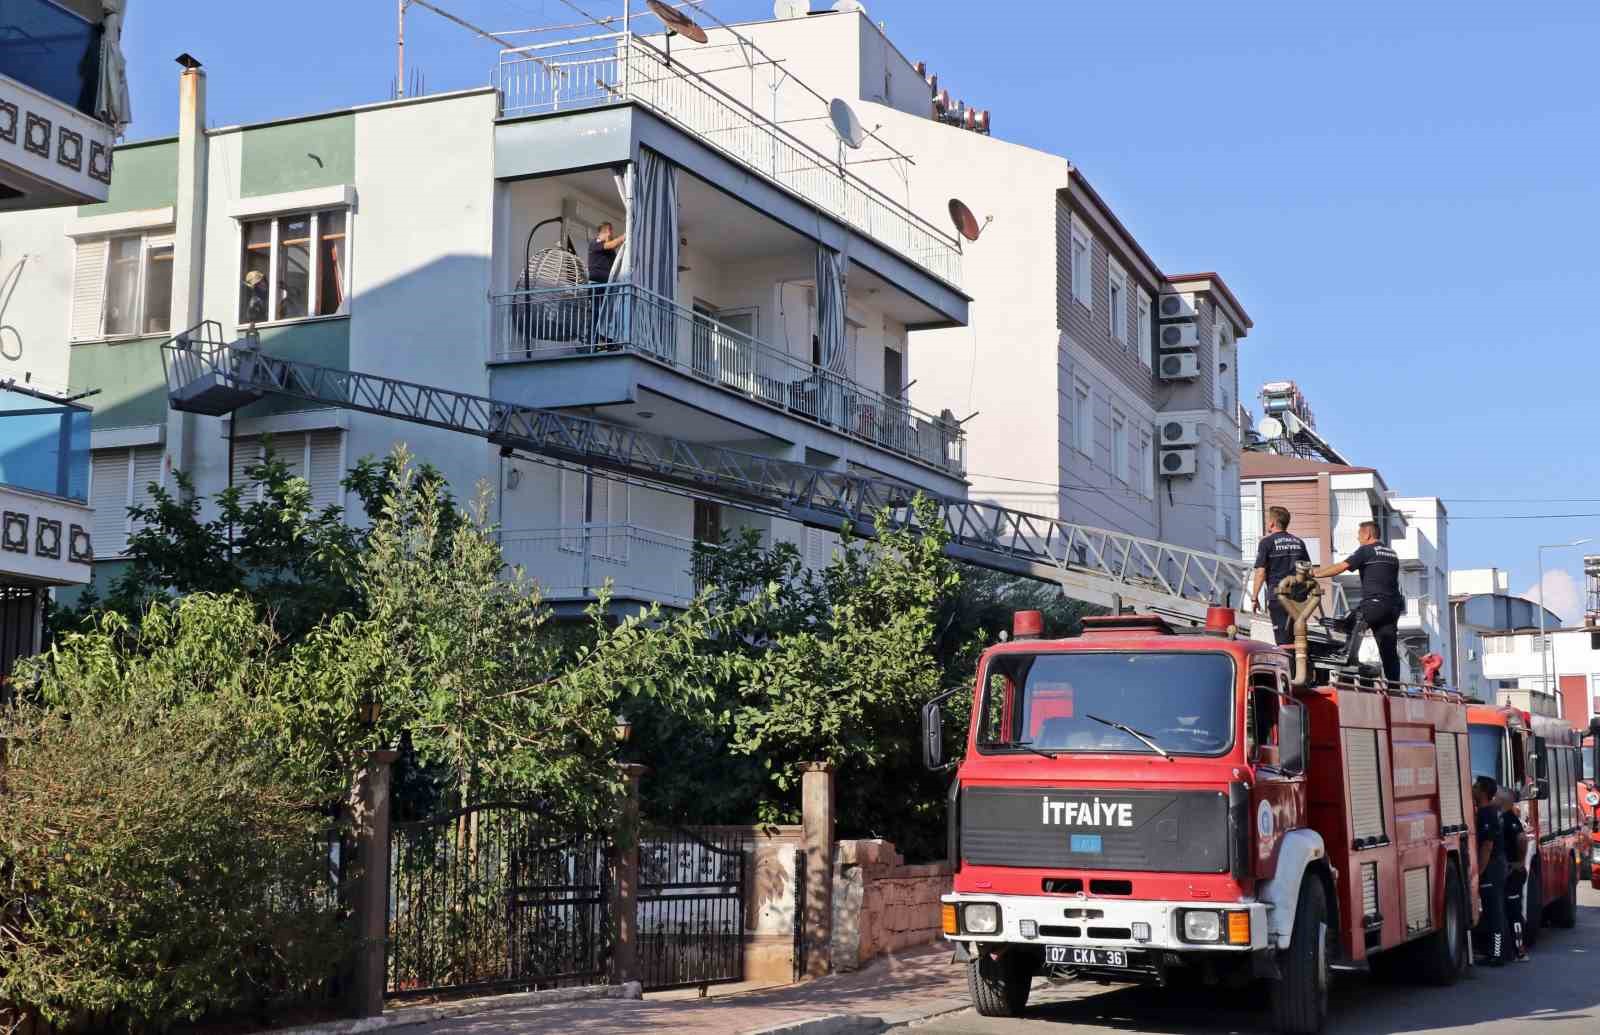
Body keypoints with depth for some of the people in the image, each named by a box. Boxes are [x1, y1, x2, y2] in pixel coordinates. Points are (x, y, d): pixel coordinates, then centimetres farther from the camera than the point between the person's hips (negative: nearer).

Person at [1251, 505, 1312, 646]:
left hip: (1278, 594, -5)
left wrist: (1254, 597, -6)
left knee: (1283, 637, -4)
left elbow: (1261, 572, -10)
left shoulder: (1267, 542, -4)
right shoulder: (1298, 542, 13)